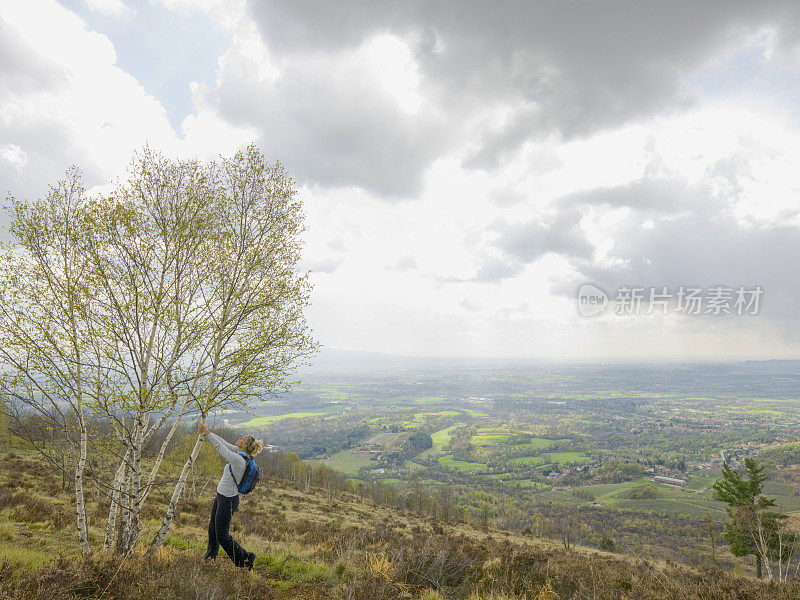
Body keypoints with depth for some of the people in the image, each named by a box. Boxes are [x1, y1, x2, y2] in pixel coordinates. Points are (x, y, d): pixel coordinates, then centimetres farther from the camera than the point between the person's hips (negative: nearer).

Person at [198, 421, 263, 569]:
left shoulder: (238, 459, -29)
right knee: (213, 527, 28)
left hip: (227, 501, -9)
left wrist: (207, 432, -17)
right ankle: (211, 553, 51)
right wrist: (206, 432, 0)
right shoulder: (239, 453, -4)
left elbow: (220, 447, -25)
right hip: (221, 496, 9)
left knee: (222, 536, 1)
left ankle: (245, 558, 15)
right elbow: (223, 443, 3)